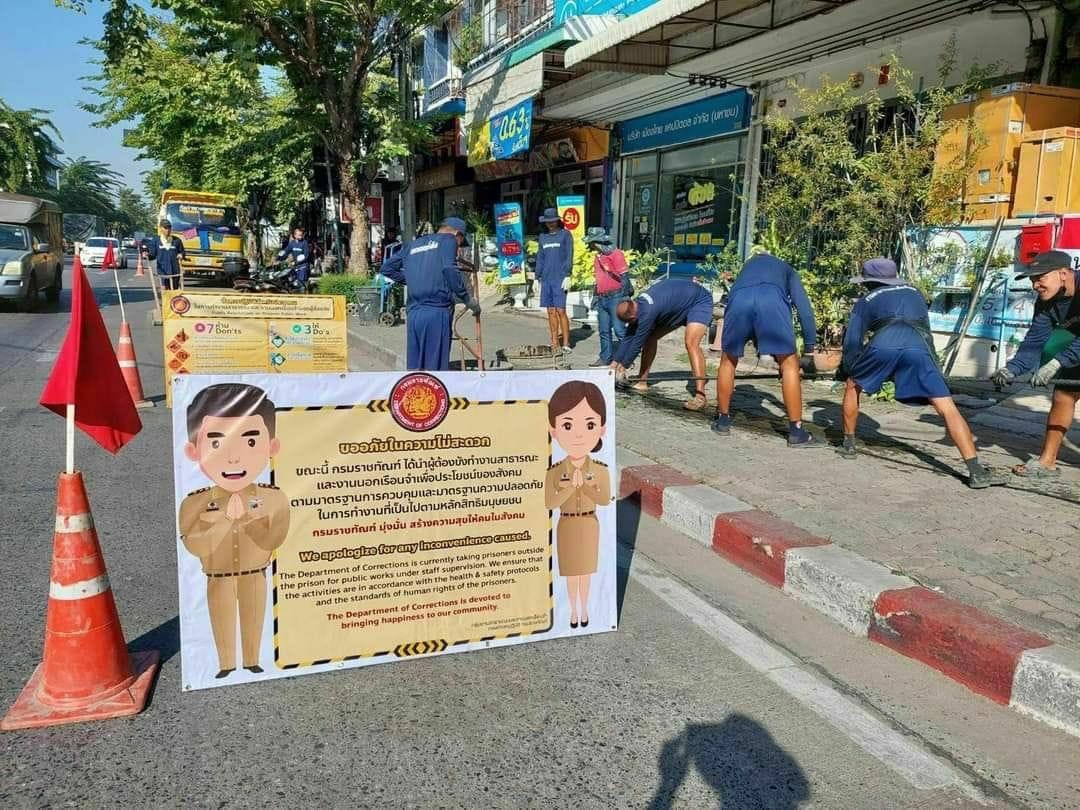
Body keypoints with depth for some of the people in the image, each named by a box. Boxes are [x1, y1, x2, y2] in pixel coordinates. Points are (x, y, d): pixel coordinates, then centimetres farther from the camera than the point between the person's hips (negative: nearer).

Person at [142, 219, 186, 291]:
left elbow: (182, 252, 13)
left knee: (175, 290, 5)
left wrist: (181, 255, -9)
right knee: (164, 289, -6)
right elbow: (153, 255, 3)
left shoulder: (176, 240, 4)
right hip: (162, 270, -1)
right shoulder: (155, 240, 3)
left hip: (175, 271, 1)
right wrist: (147, 255, -18)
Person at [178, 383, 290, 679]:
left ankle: (252, 663, 36)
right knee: (223, 624, 15)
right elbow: (195, 545, -24)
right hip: (219, 580, -1)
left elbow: (272, 539, -21)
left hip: (255, 577, 1)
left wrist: (246, 515, -29)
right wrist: (227, 518, -31)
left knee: (254, 622, 17)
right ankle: (226, 666, 34)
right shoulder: (194, 503, -18)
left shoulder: (273, 498, -16)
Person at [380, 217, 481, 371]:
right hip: (436, 312, -6)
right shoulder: (448, 239, 5)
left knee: (414, 366, 10)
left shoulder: (414, 245, 23)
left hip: (413, 313, 6)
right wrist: (467, 299, -7)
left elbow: (387, 268, 24)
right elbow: (449, 269, -13)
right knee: (435, 366, -4)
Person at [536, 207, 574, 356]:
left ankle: (566, 344, -5)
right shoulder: (543, 237, 16)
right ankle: (554, 344, 9)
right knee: (551, 312, 5)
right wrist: (537, 277, 14)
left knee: (560, 311, -9)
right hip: (546, 279, 5)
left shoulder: (565, 235, 2)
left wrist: (567, 276, -13)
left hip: (560, 279, -5)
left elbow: (569, 256, -4)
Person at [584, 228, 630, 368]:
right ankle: (605, 357, 18)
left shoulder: (616, 254, -10)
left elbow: (624, 277, -13)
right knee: (604, 330, 10)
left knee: (620, 330, -8)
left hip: (615, 297, -8)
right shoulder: (598, 257, 15)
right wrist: (596, 296, 21)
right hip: (602, 299, 8)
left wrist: (624, 297, -18)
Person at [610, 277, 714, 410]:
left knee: (691, 342, -30)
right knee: (650, 336, 5)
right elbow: (628, 338, -2)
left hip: (700, 301, -10)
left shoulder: (648, 312, -35)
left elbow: (637, 342, -24)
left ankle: (700, 395, -36)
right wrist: (614, 363, -2)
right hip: (679, 305, 10)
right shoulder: (635, 305, -9)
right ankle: (642, 382, 14)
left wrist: (623, 366, -13)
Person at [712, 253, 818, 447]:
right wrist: (809, 350, 26)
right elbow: (804, 308, 25)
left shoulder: (747, 266, 45)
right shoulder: (787, 270, 38)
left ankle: (723, 421, 28)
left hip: (738, 299, 2)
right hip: (772, 300, -2)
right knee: (789, 364, 8)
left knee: (728, 361, 21)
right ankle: (796, 432, 9)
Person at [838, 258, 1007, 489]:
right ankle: (976, 471, -11)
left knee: (852, 387, 27)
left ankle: (848, 444, 32)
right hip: (918, 346, 1)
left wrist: (847, 372, 40)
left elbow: (852, 342, 24)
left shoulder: (865, 301, 31)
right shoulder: (914, 293, 39)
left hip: (882, 344, -1)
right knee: (948, 409, 0)